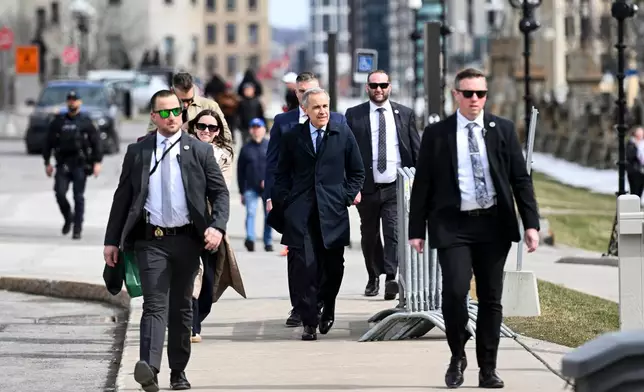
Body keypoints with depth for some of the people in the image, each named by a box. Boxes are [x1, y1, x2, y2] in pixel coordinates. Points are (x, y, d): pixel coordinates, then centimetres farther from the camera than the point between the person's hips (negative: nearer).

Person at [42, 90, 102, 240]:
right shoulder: (58, 121, 10)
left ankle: (77, 229, 1)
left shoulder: (86, 121, 4)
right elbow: (48, 142, 13)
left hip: (80, 165, -2)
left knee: (78, 196, -4)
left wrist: (97, 162, -8)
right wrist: (47, 162, 7)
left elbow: (96, 142, 2)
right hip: (63, 164, 2)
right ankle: (68, 218, 17)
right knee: (60, 193, -9)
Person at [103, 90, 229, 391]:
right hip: (151, 240, -1)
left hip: (186, 240, 1)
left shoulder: (200, 151, 5)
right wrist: (112, 240, 5)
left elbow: (219, 192, 3)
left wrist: (218, 226, -14)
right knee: (155, 304, -14)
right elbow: (122, 197, 8)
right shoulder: (137, 152, 6)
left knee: (181, 307, 11)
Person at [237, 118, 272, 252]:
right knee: (250, 212, -16)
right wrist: (242, 192, 11)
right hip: (250, 188, 0)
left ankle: (268, 242, 15)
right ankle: (250, 239, -29)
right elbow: (240, 171, 13)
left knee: (269, 215, 5)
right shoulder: (246, 148, 10)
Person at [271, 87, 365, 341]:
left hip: (332, 211, 0)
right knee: (305, 266, -8)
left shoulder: (343, 134, 6)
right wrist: (285, 202, 2)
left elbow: (357, 172, 13)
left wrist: (348, 196, 1)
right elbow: (282, 174, 14)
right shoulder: (293, 137, 7)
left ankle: (327, 308, 31)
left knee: (334, 266, 3)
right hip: (300, 213, 0)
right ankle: (309, 322, -2)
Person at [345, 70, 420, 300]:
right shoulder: (354, 115, 4)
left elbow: (416, 150, 9)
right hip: (367, 186, 1)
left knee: (394, 233, -13)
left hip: (396, 186, -1)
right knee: (369, 235, 11)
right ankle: (373, 278, 27)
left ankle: (391, 278, -19)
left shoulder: (405, 114, 8)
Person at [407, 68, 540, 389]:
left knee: (491, 299, 6)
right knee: (455, 290, -17)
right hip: (453, 225, -2)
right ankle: (457, 356, 6)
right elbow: (422, 184, 4)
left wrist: (531, 224, -2)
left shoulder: (503, 130, 6)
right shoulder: (436, 134, 2)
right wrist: (417, 230, 0)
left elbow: (521, 179, 6)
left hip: (493, 224, 2)